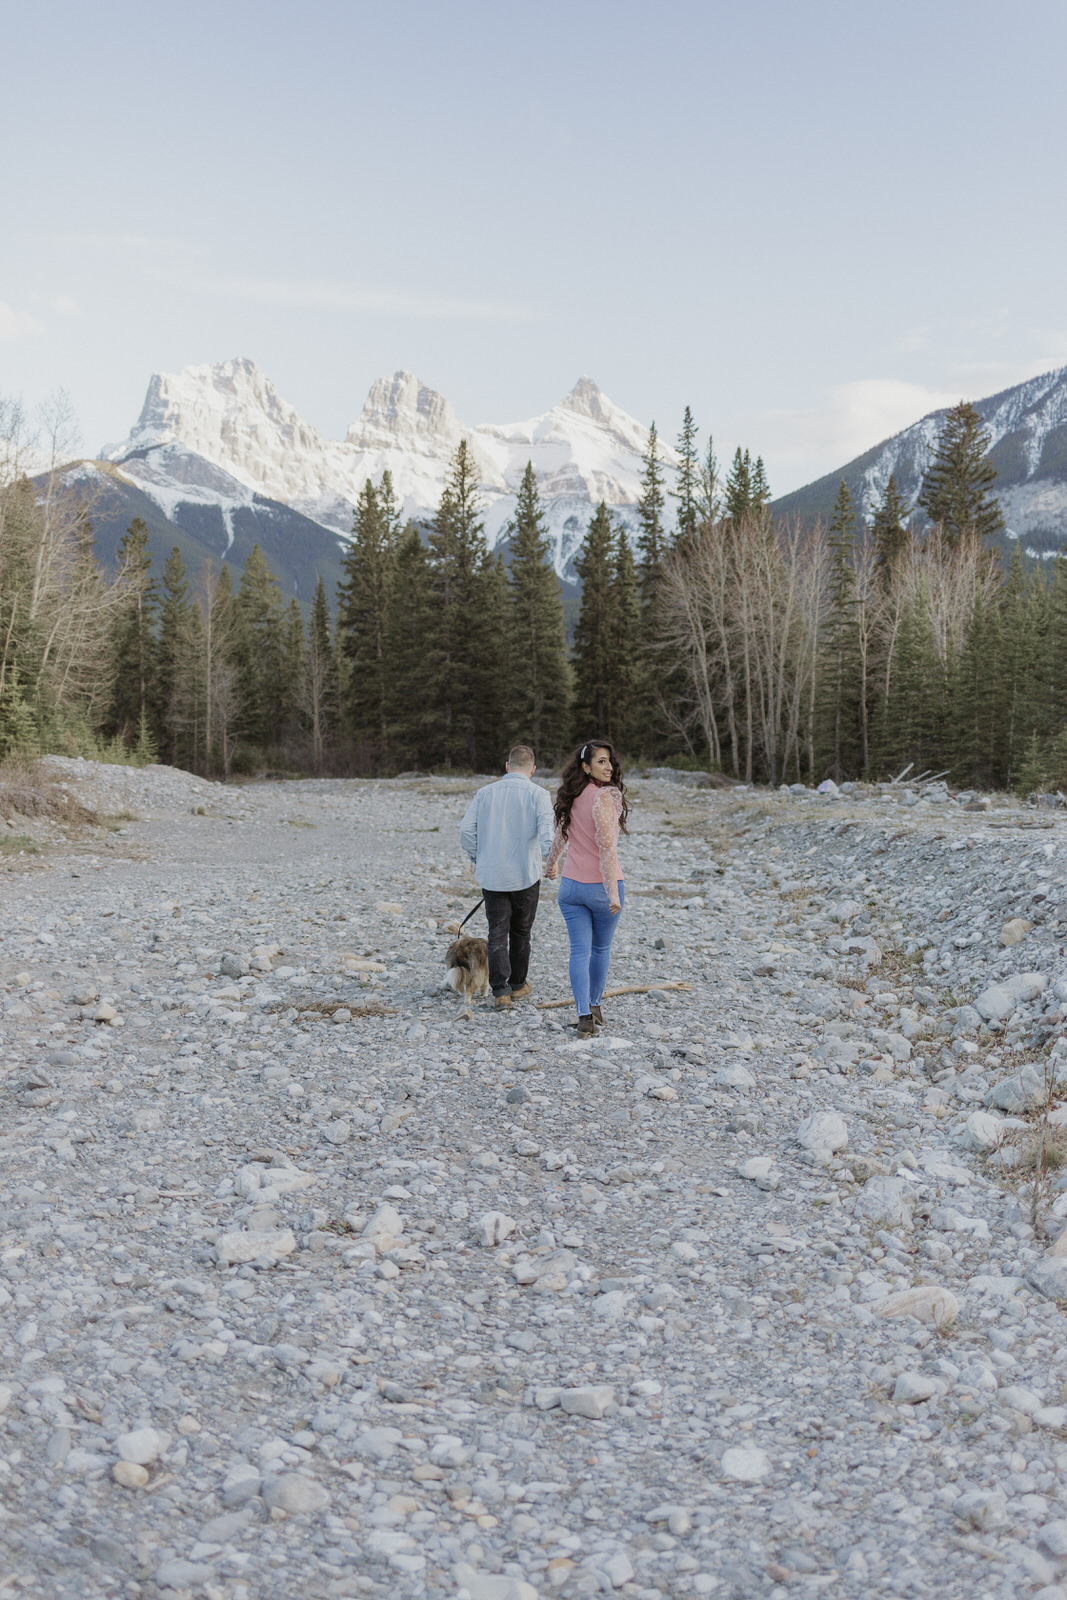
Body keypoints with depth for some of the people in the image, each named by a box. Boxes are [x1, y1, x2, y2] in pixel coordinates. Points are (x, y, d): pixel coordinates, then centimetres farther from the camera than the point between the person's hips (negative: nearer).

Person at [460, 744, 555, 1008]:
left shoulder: (485, 793, 3)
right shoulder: (538, 794, -6)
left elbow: (466, 830, -1)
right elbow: (546, 833, -18)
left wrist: (476, 859, 11)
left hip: (491, 875, 1)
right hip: (526, 875, -1)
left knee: (497, 933, 4)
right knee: (521, 932, 15)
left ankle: (500, 991, -6)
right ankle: (517, 985, 28)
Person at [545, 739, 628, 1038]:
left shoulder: (572, 797, 4)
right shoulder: (606, 797, -16)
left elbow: (561, 835, 20)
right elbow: (606, 848, -22)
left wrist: (551, 864, 39)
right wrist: (613, 892, -24)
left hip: (571, 886, 4)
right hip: (601, 886, -4)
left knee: (580, 951, 3)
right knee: (601, 949, 16)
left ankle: (584, 1016, -4)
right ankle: (594, 1006, 31)